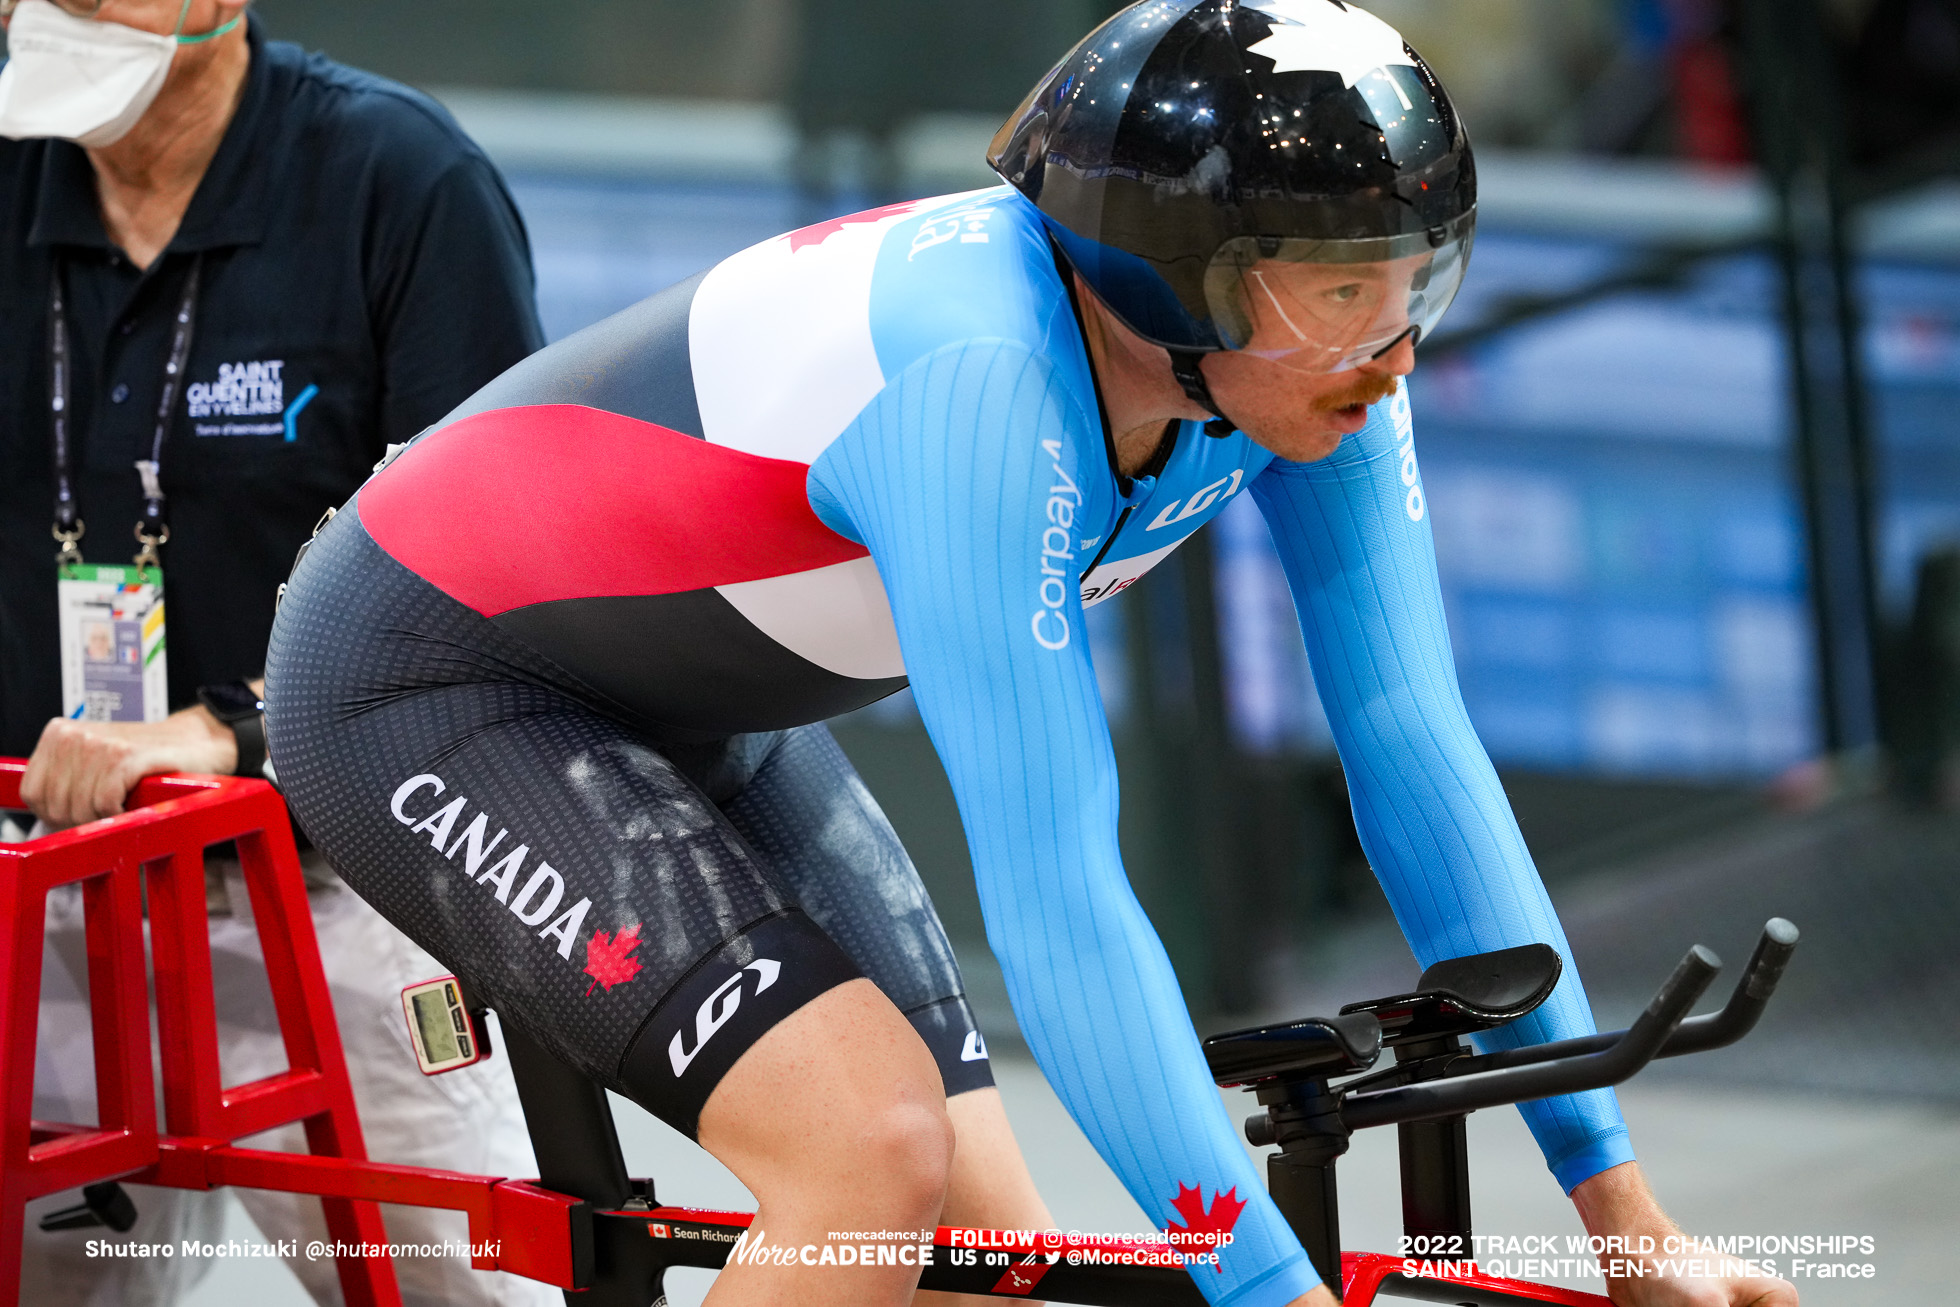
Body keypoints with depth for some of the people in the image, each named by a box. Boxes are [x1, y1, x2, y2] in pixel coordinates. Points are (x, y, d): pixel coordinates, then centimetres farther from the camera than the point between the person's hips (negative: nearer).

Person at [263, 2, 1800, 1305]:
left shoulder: (1302, 355, -15)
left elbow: (1417, 752, -10)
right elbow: (1054, 898, -39)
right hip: (433, 693, -8)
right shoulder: (982, 374, -37)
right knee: (877, 1150, -27)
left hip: (698, 719, 8)